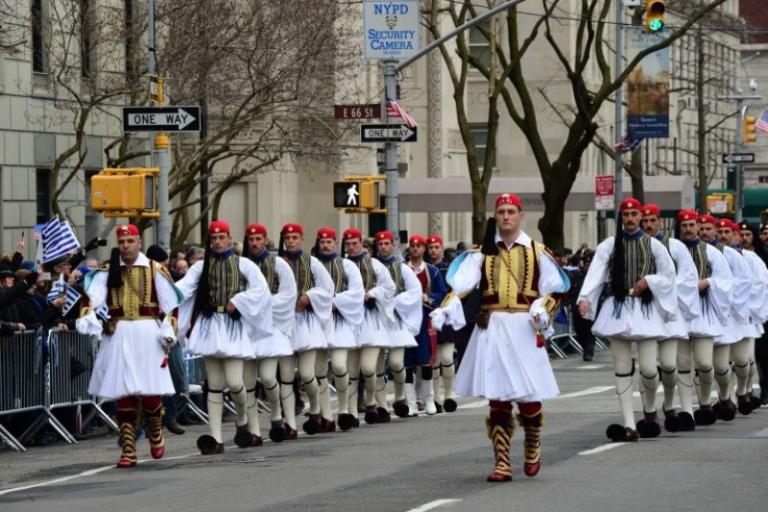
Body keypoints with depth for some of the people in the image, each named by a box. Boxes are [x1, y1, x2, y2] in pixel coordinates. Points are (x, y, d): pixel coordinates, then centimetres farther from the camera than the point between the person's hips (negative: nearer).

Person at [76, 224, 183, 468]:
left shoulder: (154, 269, 4)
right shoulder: (107, 271, 6)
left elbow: (169, 303, 3)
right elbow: (94, 295, -11)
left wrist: (168, 330, -8)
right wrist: (88, 316, -29)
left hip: (147, 334, -1)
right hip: (118, 335, 1)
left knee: (151, 389, -1)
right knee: (123, 392, 0)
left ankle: (156, 435, 27)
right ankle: (128, 449, 3)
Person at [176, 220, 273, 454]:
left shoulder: (243, 264, 5)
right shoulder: (202, 266, 9)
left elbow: (260, 289, -2)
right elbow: (184, 287, -6)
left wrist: (237, 301, -11)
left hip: (234, 326, -2)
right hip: (210, 326, 2)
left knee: (234, 381, -11)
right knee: (214, 385, 2)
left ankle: (242, 421, 19)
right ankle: (215, 439, 0)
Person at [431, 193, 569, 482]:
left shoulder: (537, 252, 7)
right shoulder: (483, 252, 6)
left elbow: (555, 290, 9)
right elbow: (461, 283, -8)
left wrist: (543, 311, -11)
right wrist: (445, 310, -25)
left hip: (524, 328, -1)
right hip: (491, 328, 1)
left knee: (528, 396, -2)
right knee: (497, 398, 0)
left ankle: (532, 448, 26)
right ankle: (502, 463, 3)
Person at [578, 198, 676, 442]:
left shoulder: (653, 245, 5)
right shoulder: (608, 246, 3)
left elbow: (668, 276, 9)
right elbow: (595, 274, -9)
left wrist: (648, 280, -8)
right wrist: (584, 298, -25)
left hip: (645, 309, -1)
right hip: (618, 309, 1)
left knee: (649, 368, -7)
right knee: (622, 370, 0)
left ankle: (650, 410, 22)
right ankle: (629, 425, 2)